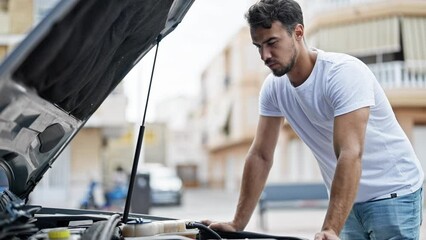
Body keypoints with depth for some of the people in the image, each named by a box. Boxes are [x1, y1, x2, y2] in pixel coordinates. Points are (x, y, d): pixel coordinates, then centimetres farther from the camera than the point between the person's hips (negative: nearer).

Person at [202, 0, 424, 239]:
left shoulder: (344, 72, -23)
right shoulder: (273, 86, -4)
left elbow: (350, 154, -32)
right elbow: (260, 156, 0)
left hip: (392, 193, -5)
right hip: (348, 198, 6)